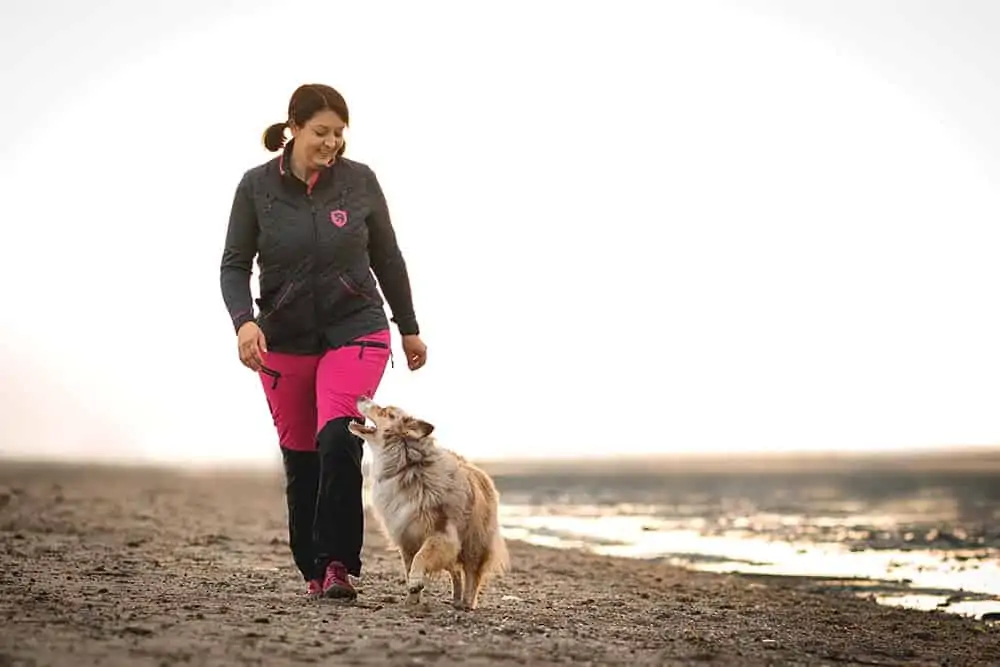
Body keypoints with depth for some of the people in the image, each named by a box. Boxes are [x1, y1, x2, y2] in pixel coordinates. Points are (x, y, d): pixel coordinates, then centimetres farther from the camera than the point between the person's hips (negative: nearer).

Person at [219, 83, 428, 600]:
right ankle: (313, 571, 23)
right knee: (300, 459, 7)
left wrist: (409, 328, 14)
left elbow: (387, 258, 8)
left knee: (338, 439, -21)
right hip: (285, 339, 1)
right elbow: (235, 265, -2)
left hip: (355, 329, -1)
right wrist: (243, 320, -20)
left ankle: (339, 563, -14)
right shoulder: (257, 186, -4)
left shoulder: (360, 181, -3)